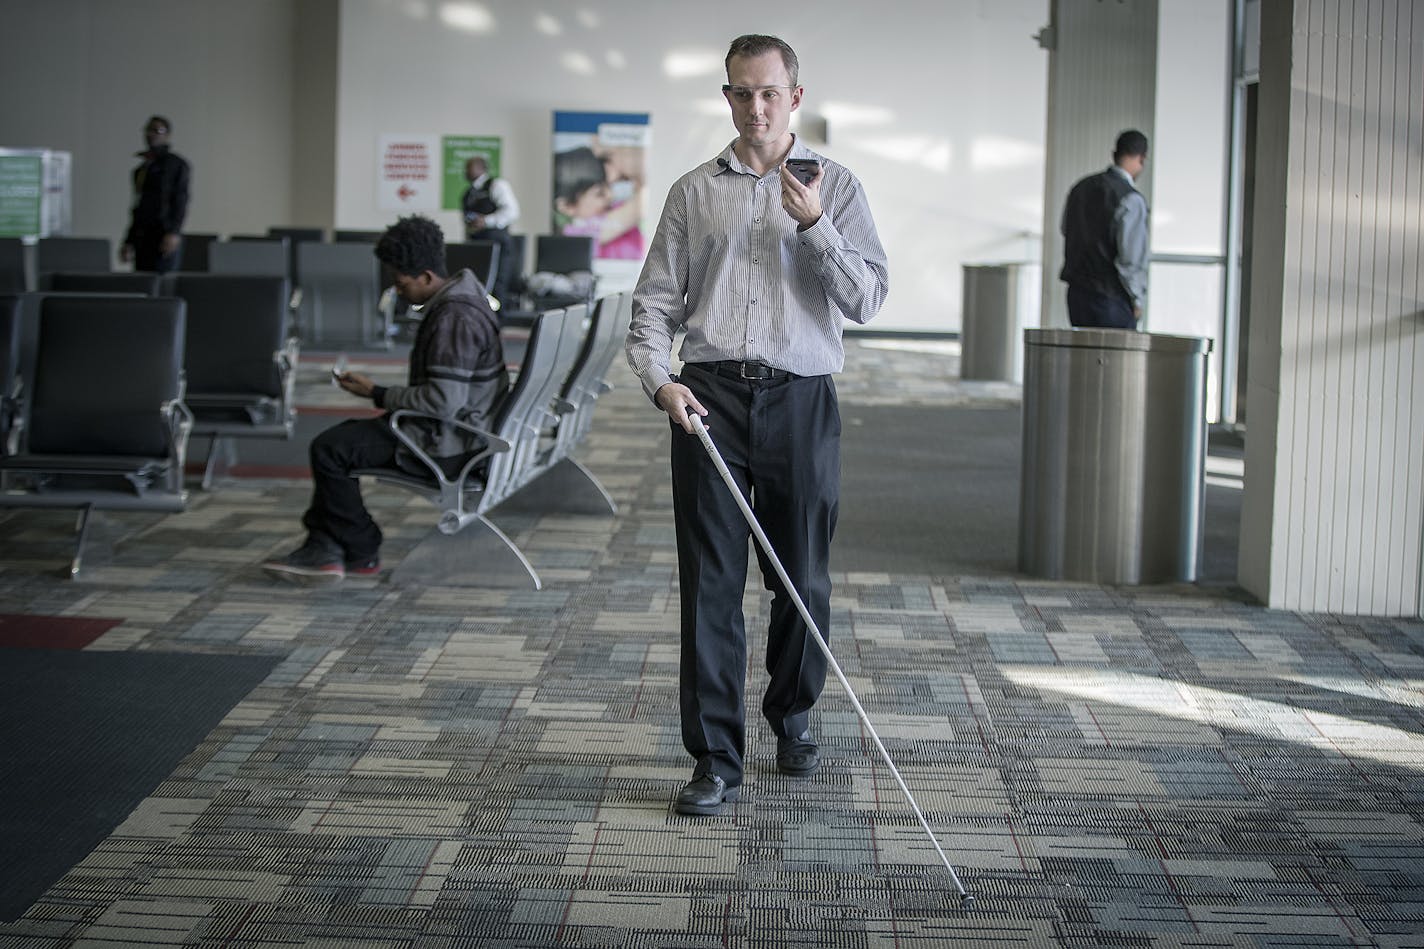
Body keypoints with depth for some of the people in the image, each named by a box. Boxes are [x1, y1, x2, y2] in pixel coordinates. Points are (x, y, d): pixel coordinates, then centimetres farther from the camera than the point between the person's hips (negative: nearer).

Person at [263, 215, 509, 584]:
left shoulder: (456, 319, -24)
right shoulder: (456, 301, 10)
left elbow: (443, 402, -28)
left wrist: (378, 394, -17)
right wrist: (379, 393, 12)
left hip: (446, 443, -11)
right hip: (447, 432, 11)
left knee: (329, 448, -12)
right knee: (338, 437, 16)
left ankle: (361, 554, 3)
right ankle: (324, 548, 10)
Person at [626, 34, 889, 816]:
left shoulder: (836, 188, 7)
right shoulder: (693, 192, 10)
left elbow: (865, 299, -2)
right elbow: (655, 299, 7)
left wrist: (814, 226, -15)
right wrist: (660, 379, -10)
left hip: (800, 399, 0)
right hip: (710, 398, 0)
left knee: (803, 578, 7)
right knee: (710, 582, -3)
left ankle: (791, 714, 32)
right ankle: (716, 760, 1)